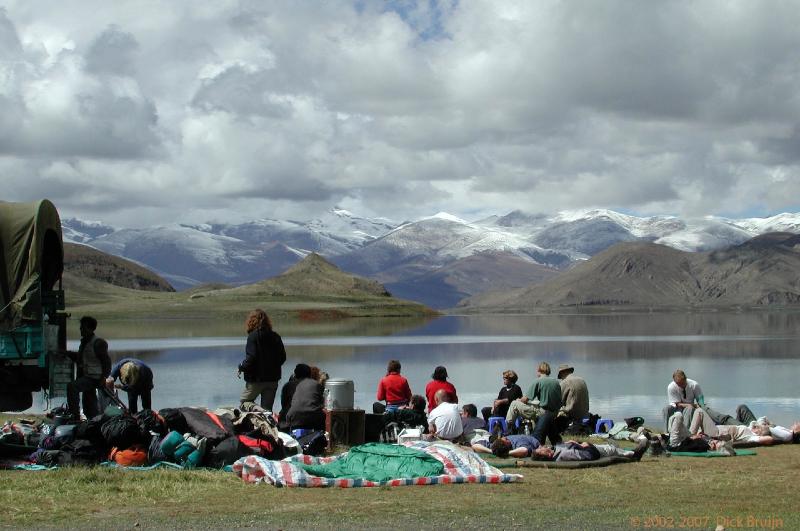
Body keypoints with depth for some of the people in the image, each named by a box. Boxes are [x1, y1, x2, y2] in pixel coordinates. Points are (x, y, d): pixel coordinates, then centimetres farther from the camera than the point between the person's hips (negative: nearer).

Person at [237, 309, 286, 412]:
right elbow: (283, 357, 9)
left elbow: (251, 358, -19)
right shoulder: (275, 337, 5)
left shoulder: (253, 336, -13)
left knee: (243, 404, 8)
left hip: (256, 378, -6)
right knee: (267, 409, 11)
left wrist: (241, 368, -4)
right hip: (273, 379, 6)